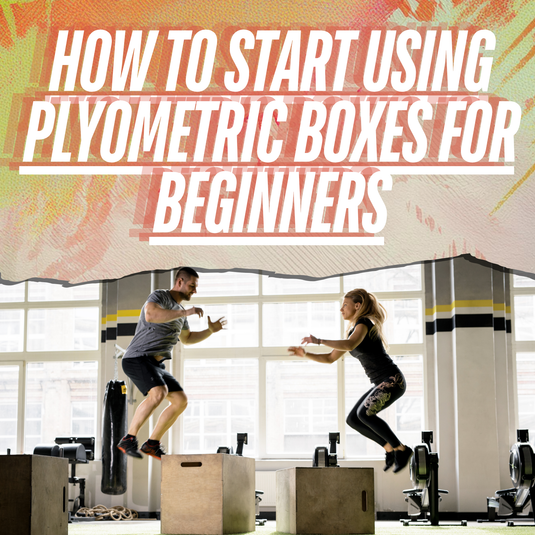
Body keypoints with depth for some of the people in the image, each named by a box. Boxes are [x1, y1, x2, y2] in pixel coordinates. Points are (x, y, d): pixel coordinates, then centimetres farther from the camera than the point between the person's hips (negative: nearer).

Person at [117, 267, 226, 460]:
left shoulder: (179, 310, 18)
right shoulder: (159, 296, -9)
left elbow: (187, 338, 33)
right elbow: (150, 315, -32)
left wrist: (210, 330, 18)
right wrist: (185, 313, -29)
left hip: (155, 366, 9)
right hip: (137, 359, -9)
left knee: (181, 401, 3)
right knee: (159, 393, -32)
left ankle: (152, 444, 9)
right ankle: (128, 440, -26)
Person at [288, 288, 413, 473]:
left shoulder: (364, 323, -11)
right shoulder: (352, 331, 17)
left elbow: (350, 345, -32)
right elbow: (330, 358, 19)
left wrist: (318, 340, -32)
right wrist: (305, 354, 6)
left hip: (393, 380, -9)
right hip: (382, 383, 9)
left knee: (364, 413, -26)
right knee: (352, 419, 2)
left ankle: (401, 449, -12)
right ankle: (390, 448, 7)